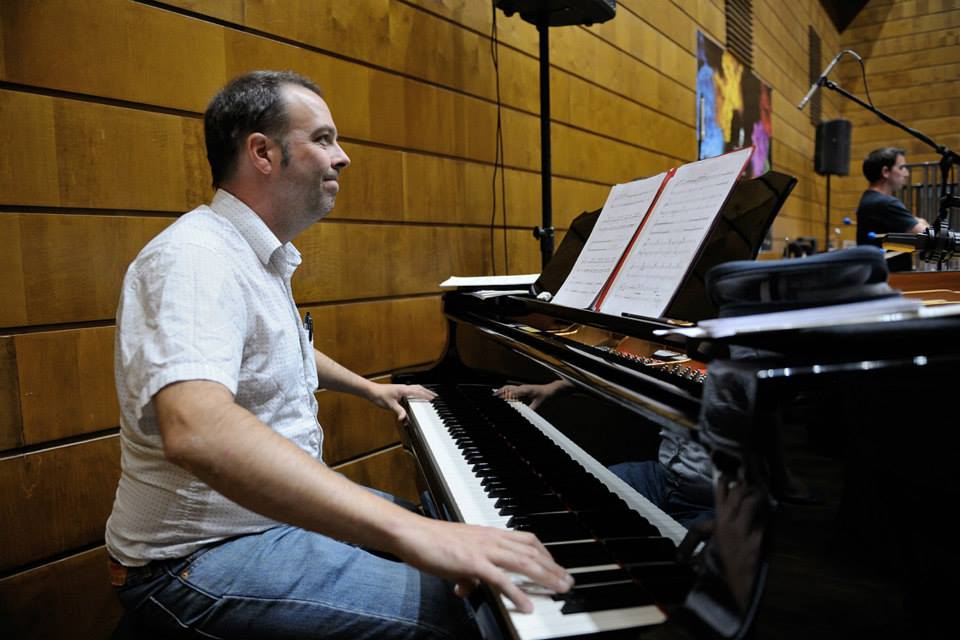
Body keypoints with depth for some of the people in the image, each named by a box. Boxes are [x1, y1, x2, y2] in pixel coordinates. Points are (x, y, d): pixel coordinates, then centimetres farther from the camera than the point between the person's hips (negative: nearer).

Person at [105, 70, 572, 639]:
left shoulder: (260, 257, 11)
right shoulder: (196, 256, -24)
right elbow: (196, 431, -42)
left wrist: (368, 387, 33)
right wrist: (409, 532, -49)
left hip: (277, 506, 10)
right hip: (201, 556, -10)